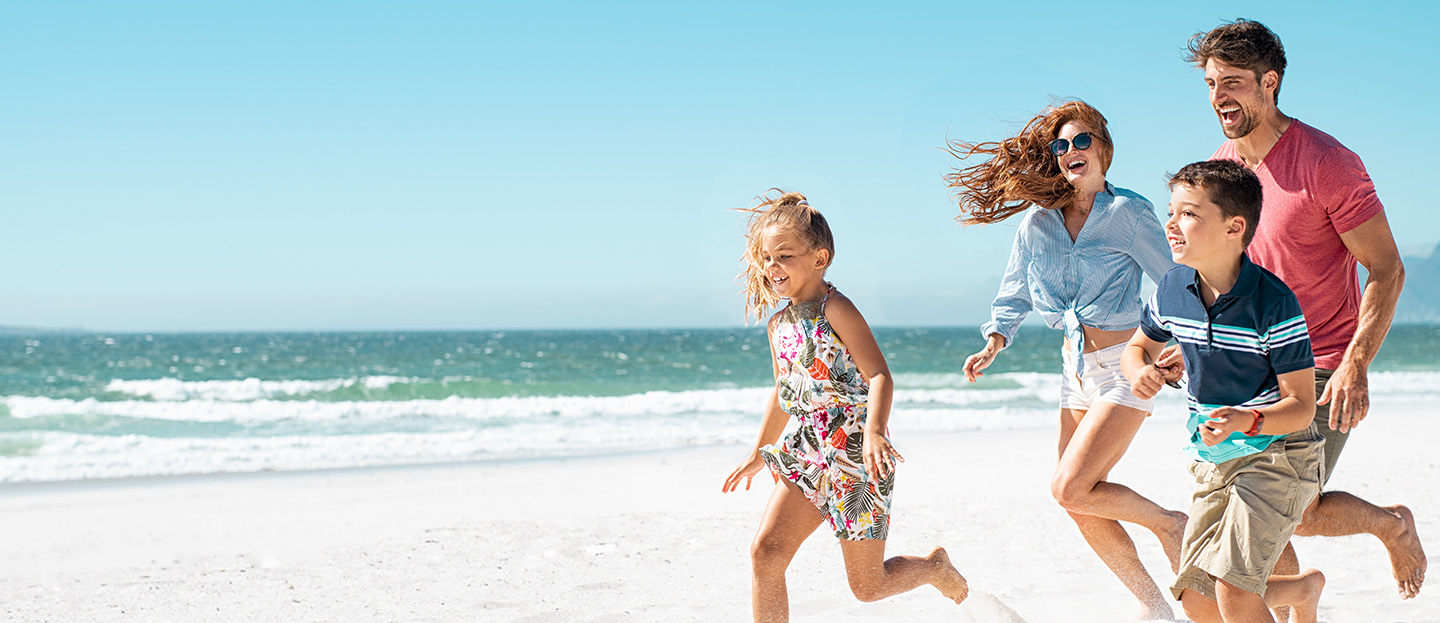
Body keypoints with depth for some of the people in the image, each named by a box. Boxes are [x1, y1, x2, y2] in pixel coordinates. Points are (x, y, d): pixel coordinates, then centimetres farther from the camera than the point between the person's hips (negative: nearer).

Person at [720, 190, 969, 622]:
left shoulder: (835, 309, -13)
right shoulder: (779, 324, 10)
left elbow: (879, 376, -22)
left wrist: (874, 432, -39)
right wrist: (758, 453, 32)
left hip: (855, 457, -7)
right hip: (807, 454, 7)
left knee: (867, 586, 2)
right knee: (765, 552, -12)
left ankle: (935, 567, 34)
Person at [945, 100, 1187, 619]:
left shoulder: (1127, 212, -10)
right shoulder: (1038, 219, 5)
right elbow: (1014, 295, 14)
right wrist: (994, 345, 0)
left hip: (1125, 364, -6)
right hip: (1077, 367, 6)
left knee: (1070, 489, -18)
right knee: (1083, 508, 5)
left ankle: (1169, 524, 5)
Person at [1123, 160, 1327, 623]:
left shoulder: (1274, 302, -21)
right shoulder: (1171, 291, -4)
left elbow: (1301, 407, -19)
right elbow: (1138, 346, 16)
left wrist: (1247, 421, -37)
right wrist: (1139, 372, -8)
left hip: (1276, 453, -6)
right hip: (1214, 461, 7)